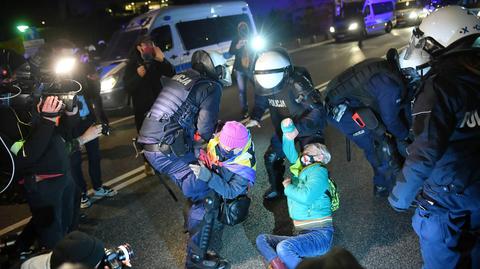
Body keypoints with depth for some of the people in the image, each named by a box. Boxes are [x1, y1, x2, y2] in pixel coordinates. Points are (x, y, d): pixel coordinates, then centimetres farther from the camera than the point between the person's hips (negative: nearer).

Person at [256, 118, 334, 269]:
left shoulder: (318, 171, -7)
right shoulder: (300, 170, 16)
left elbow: (306, 196, -22)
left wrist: (288, 187, -5)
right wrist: (289, 136, -1)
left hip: (320, 234, -9)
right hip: (304, 234, 9)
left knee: (284, 248, -32)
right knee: (262, 240, 1)